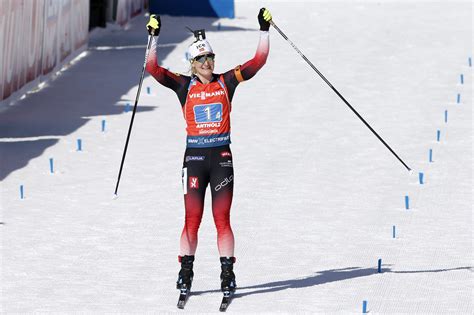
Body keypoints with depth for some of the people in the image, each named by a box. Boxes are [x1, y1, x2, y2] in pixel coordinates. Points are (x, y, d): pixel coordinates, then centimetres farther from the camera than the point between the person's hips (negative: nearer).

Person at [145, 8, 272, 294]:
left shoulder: (226, 82, 5)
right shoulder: (185, 85, 1)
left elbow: (259, 61, 1)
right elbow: (153, 68, -10)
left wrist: (264, 31, -7)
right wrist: (155, 38, -19)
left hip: (222, 157, 1)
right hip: (194, 157, -1)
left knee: (222, 220, 0)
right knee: (192, 220, 0)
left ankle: (228, 274, 3)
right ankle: (186, 273, 8)